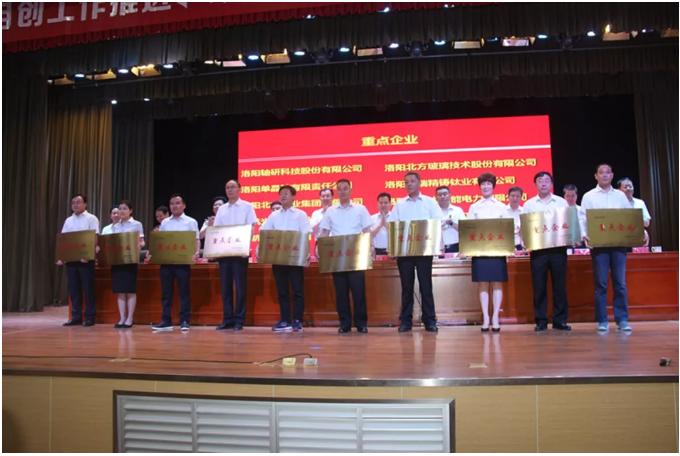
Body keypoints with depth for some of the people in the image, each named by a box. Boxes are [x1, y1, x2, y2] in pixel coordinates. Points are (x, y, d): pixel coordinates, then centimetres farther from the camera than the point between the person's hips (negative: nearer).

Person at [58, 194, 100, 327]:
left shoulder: (91, 219, -1)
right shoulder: (68, 220, 15)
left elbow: (94, 238, -10)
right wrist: (61, 257, 1)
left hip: (86, 258, -5)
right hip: (70, 258, 5)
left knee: (88, 288, -2)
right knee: (73, 288, 6)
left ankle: (90, 317, 4)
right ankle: (76, 317, 13)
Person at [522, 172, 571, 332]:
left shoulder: (562, 202, 10)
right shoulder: (529, 204, 9)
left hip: (558, 248, 1)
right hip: (538, 249, 0)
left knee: (559, 285, 3)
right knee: (539, 286, 1)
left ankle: (560, 320, 11)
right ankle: (541, 320, 8)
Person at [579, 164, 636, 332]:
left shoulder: (620, 196, 15)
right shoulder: (589, 196, 8)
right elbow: (582, 218, 0)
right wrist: (584, 235, -17)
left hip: (619, 243, 2)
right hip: (598, 244, -2)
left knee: (620, 282, 1)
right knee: (601, 283, -1)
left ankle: (622, 319, 6)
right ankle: (602, 321, 4)